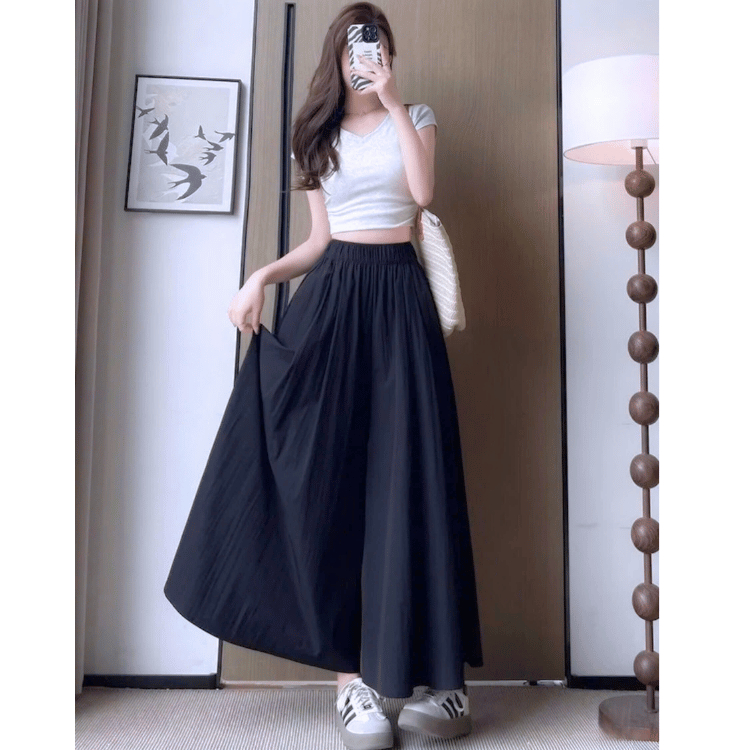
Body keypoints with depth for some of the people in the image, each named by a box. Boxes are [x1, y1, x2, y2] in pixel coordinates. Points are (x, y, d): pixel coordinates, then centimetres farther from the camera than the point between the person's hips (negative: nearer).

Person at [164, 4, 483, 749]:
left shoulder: (415, 118, 12)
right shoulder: (319, 136, 18)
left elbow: (423, 192, -9)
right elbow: (320, 240, 14)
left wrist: (392, 102, -6)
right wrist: (261, 276, 0)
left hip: (396, 294, -2)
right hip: (331, 296, 2)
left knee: (406, 469, -8)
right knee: (325, 470, -6)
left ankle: (434, 673, 0)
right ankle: (351, 673, 2)